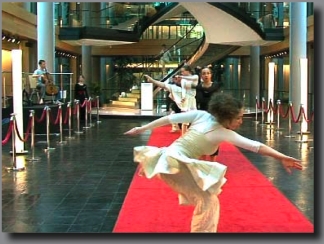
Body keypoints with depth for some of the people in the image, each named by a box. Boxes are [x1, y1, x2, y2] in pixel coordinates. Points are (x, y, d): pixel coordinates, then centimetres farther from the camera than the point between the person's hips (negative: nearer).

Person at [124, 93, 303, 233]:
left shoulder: (201, 115, 7)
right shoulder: (226, 134, -8)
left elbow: (170, 118, 6)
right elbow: (255, 146, -12)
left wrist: (142, 129, 11)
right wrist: (281, 157, -15)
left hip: (167, 159, 8)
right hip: (176, 164, -8)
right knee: (208, 201, -5)